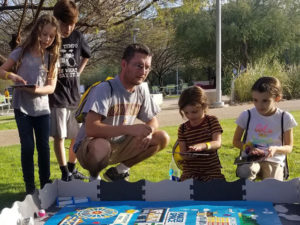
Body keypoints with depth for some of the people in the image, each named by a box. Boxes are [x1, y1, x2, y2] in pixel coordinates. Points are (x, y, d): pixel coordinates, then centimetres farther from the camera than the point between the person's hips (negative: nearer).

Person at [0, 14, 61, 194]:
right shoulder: (21, 52, -3)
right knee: (28, 147, -3)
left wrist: (36, 90, -24)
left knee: (44, 147, 6)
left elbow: (51, 87, -4)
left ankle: (46, 184, 19)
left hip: (42, 108, 2)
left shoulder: (52, 58, -1)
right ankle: (30, 187, 9)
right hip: (22, 107, -1)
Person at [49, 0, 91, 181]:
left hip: (75, 94, 5)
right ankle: (65, 173, 6)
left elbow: (86, 56, 22)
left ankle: (72, 169, 26)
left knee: (79, 136, 10)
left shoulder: (78, 37, 3)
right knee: (59, 136, -4)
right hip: (57, 95, -4)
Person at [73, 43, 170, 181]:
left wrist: (148, 131, -16)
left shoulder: (142, 91, -1)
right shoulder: (105, 89, -23)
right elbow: (90, 128, -32)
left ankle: (118, 172, 8)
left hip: (119, 146, 7)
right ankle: (94, 179, -5)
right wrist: (129, 129, -37)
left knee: (162, 138, -7)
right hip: (89, 146, -7)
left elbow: (152, 120, 9)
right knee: (100, 146, -42)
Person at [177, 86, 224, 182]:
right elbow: (183, 153, 0)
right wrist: (186, 155, -27)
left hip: (212, 169, 0)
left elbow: (217, 143, -16)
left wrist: (202, 145, -38)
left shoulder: (212, 121, -1)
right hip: (190, 171, 1)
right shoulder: (182, 128, 3)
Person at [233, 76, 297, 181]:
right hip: (250, 158, 0)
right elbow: (236, 141, 9)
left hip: (274, 161, 0)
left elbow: (289, 147, 5)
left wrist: (275, 149, -18)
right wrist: (248, 148, -13)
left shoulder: (285, 118, -2)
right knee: (245, 172, -34)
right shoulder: (247, 116, -1)